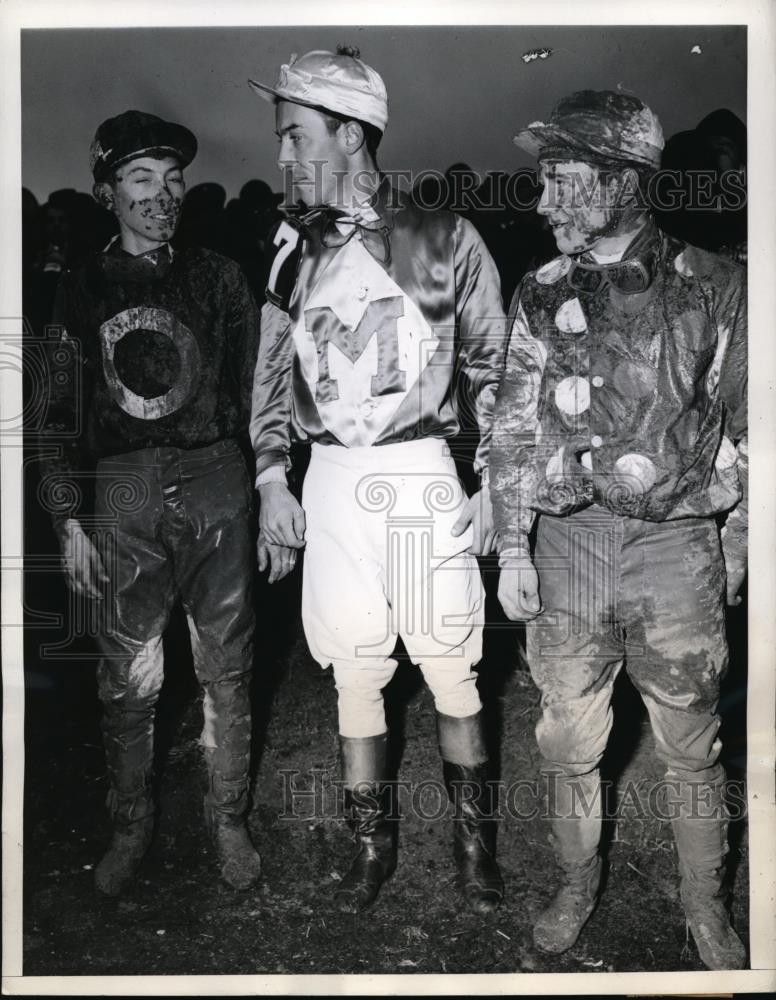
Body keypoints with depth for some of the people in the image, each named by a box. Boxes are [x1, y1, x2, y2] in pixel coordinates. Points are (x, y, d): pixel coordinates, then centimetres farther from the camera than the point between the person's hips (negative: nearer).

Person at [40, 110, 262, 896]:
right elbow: (64, 412, 7)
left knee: (226, 669, 8)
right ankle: (130, 828, 27)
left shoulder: (216, 278, 5)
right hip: (124, 493, 0)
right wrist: (68, 520, 2)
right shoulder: (83, 289, 6)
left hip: (216, 486, 0)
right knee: (127, 679, 6)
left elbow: (255, 391, 6)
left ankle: (228, 820, 26)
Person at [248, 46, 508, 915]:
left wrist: (491, 485, -1)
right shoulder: (294, 251, 9)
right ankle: (372, 846, 26)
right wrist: (271, 481, 5)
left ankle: (474, 845, 24)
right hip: (331, 485, 3)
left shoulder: (445, 240, -1)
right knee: (353, 673, 9)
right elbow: (273, 373, 13)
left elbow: (493, 369, 3)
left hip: (423, 476, -3)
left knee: (450, 672, 3)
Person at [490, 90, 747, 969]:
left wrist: (735, 546, 3)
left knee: (690, 745, 12)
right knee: (567, 739, 12)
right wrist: (512, 551, -1)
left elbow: (745, 428, 3)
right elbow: (513, 431, 4)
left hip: (675, 545, -1)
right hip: (567, 542, 2)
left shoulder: (713, 288, -3)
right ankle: (577, 883, 36)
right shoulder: (542, 297, 3)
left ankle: (705, 905, 34)